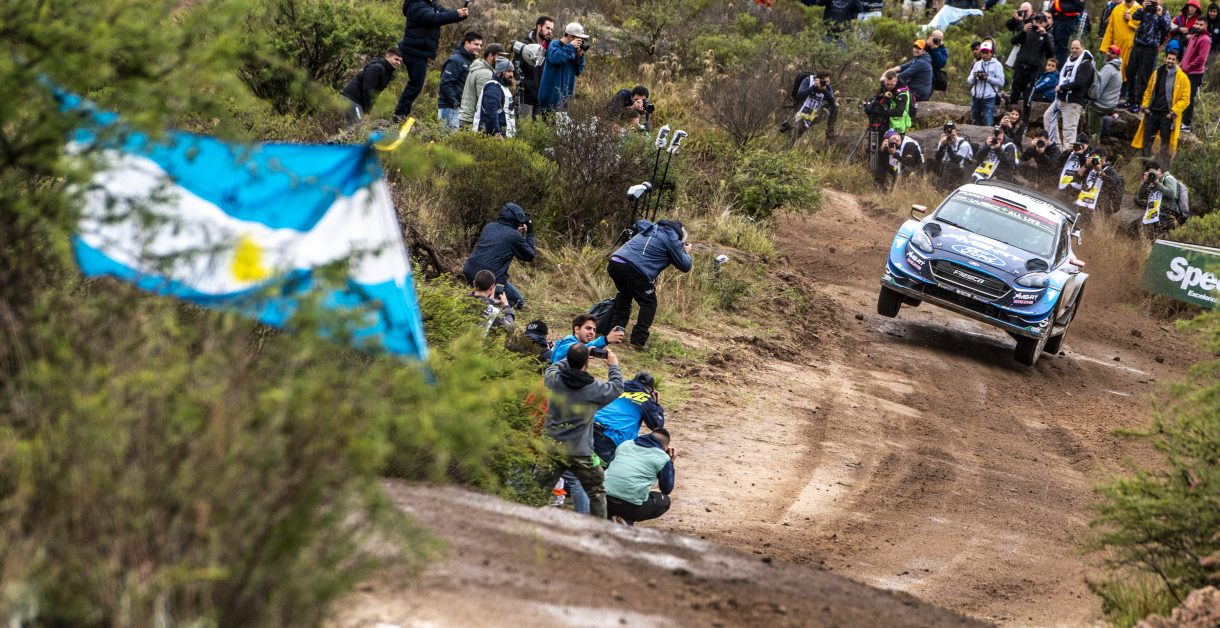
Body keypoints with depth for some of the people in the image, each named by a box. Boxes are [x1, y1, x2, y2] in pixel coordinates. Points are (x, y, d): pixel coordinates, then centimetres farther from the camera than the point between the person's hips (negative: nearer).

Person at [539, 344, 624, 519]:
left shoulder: (554, 380, -9)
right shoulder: (595, 389, -14)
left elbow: (552, 368, 16)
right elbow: (617, 387, 7)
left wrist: (574, 358, 25)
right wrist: (614, 366, 24)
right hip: (580, 452, -2)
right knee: (596, 492, 15)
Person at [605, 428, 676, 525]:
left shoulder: (625, 444, 19)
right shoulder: (663, 458, 6)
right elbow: (667, 489, 17)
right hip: (631, 505, -5)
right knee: (664, 501, 21)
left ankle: (608, 517, 9)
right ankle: (627, 520, 0)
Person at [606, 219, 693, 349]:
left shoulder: (652, 229, 25)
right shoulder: (672, 238, 6)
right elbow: (684, 266, 9)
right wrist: (686, 252, 31)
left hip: (615, 262, 7)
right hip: (635, 269, -7)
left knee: (624, 294, 33)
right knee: (649, 303, 10)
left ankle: (615, 330, 29)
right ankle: (639, 340, 4)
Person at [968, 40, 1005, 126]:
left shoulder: (996, 65, 2)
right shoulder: (977, 64, 16)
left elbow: (1001, 82, -6)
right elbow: (969, 81, 13)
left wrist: (988, 78, -17)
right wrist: (974, 77, -9)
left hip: (988, 99, -5)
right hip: (976, 98, 5)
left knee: (988, 125, -12)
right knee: (975, 124, 11)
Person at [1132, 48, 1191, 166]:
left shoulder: (1182, 78, -5)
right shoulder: (1157, 73, 9)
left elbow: (1185, 99, -6)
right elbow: (1148, 92, 18)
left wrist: (1173, 111, -14)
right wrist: (1145, 106, 5)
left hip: (1167, 116, -4)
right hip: (1152, 113, 5)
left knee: (1165, 144, 0)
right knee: (1146, 141, 8)